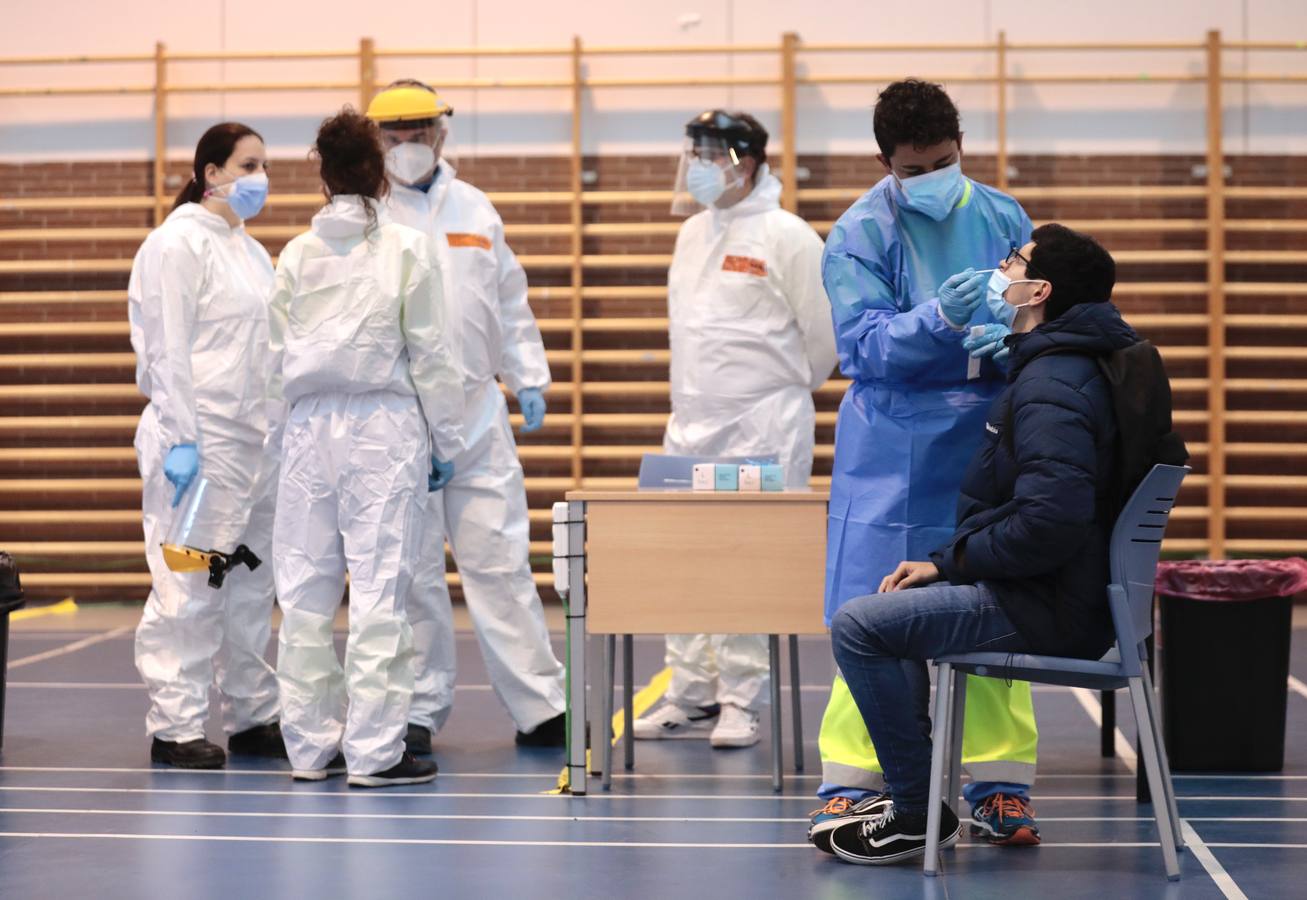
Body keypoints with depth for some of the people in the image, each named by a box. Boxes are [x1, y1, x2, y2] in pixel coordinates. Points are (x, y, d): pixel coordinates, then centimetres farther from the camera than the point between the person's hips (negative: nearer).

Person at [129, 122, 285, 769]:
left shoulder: (252, 250, 17)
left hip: (256, 441, 8)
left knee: (252, 587, 11)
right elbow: (168, 349, -13)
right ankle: (175, 725, -1)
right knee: (189, 587, -6)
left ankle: (253, 716, 18)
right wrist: (182, 440, -19)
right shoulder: (179, 243, -7)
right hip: (202, 441, -8)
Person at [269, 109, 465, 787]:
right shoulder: (406, 249, -3)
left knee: (306, 590, 8)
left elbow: (278, 356, 7)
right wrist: (445, 442, 6)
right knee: (378, 589, -3)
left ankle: (311, 745, 14)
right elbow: (430, 354, -1)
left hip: (309, 428, 4)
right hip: (383, 426, -4)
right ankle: (374, 750, -3)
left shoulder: (296, 254, 5)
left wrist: (289, 434, 15)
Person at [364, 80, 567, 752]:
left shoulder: (475, 210, 14)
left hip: (477, 415, 3)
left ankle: (540, 709, 6)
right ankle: (419, 710, 13)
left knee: (501, 564, 3)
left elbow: (510, 300, 20)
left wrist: (528, 379, 14)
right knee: (411, 572, 3)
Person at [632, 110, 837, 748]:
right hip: (690, 424, 7)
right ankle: (691, 697, 18)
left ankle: (741, 703, 4)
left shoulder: (786, 237, -9)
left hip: (762, 426, -7)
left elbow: (823, 331, -4)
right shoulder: (693, 231, 12)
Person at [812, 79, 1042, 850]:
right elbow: (862, 344, -11)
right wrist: (938, 319, -28)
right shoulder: (861, 234, -3)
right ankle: (852, 784, 4)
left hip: (989, 440, 3)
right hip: (894, 447, -3)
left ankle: (1000, 786, 12)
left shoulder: (1003, 219, 8)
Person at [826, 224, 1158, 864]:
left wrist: (949, 562, -16)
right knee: (893, 606, 25)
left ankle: (919, 811, -4)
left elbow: (1051, 519, -32)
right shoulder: (1061, 366, 14)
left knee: (858, 625, -12)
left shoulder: (1050, 389, -21)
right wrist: (942, 563, 12)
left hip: (1049, 614, -11)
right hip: (1063, 595, 11)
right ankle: (911, 795, 26)